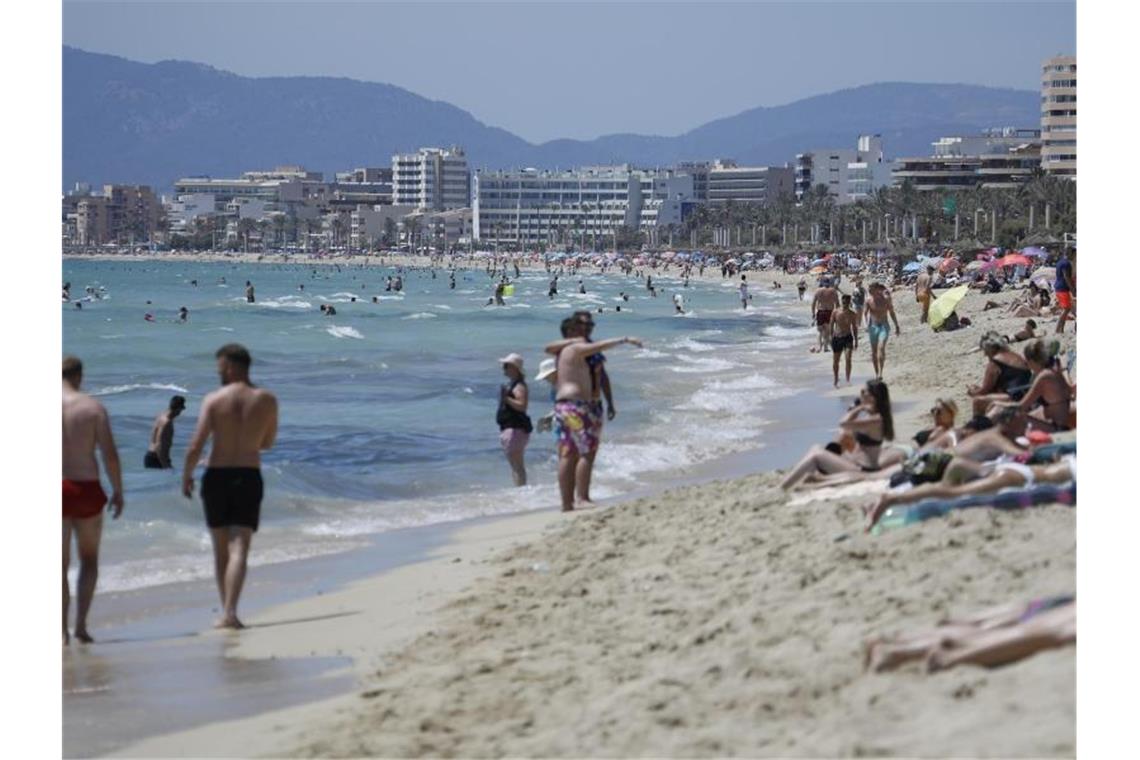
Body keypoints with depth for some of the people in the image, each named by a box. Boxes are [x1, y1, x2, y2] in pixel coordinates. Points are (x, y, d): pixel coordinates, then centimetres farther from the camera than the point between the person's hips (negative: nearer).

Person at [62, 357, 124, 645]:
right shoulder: (93, 407, -3)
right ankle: (81, 624, 6)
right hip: (87, 489, 0)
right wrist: (118, 491, 4)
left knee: (60, 563, 11)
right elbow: (110, 454, -7)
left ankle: (62, 629, 4)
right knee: (89, 559, 17)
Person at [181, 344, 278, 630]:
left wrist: (186, 475, 5)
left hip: (216, 477, 0)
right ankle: (230, 612, -21)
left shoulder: (214, 400, -6)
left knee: (221, 550, 13)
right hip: (248, 478, 0)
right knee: (239, 549, -5)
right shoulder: (267, 400, 0)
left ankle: (227, 612, 20)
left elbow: (195, 447, -10)